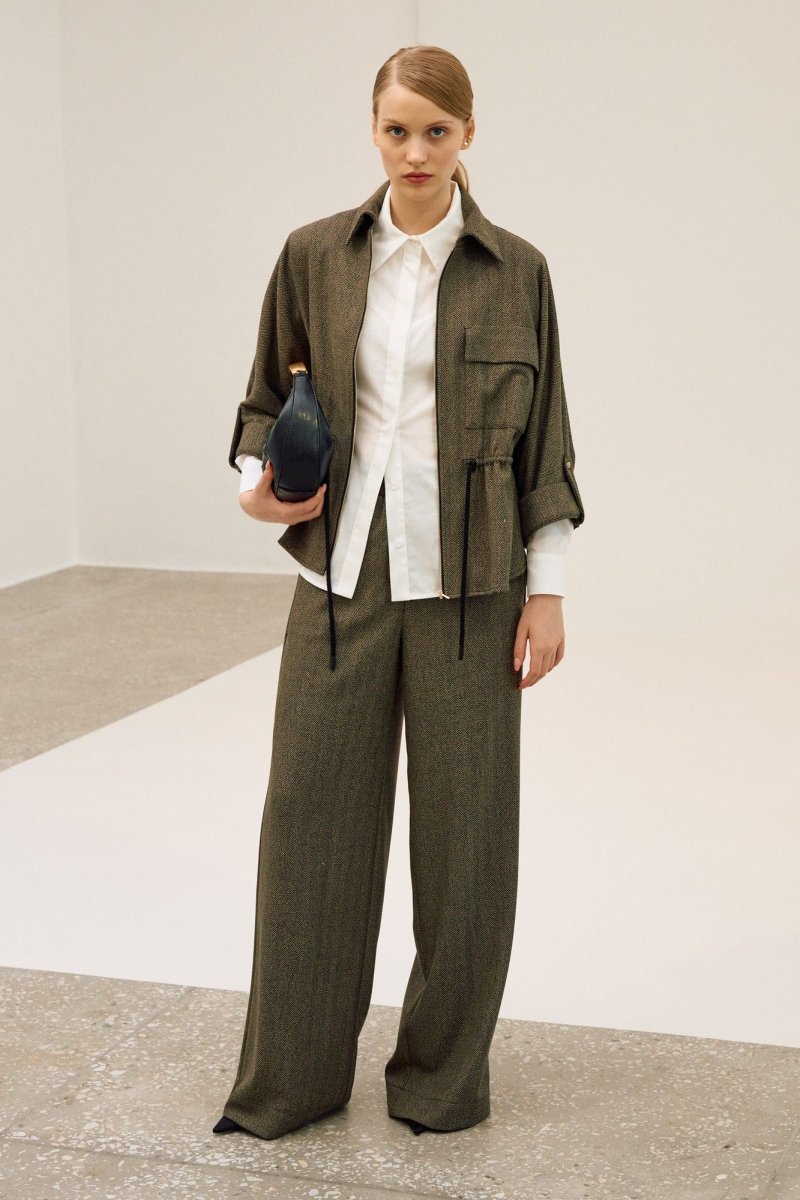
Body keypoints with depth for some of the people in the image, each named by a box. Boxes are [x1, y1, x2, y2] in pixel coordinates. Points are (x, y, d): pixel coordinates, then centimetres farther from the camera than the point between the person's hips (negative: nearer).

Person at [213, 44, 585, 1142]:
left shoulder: (515, 271, 1)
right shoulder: (314, 257, 3)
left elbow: (543, 444, 3)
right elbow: (269, 399, 12)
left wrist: (547, 589, -1)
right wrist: (256, 485, -8)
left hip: (467, 584, -1)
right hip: (342, 575, 1)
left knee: (464, 824, 5)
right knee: (313, 816, 4)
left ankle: (444, 1075, 23)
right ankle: (290, 1080, 19)